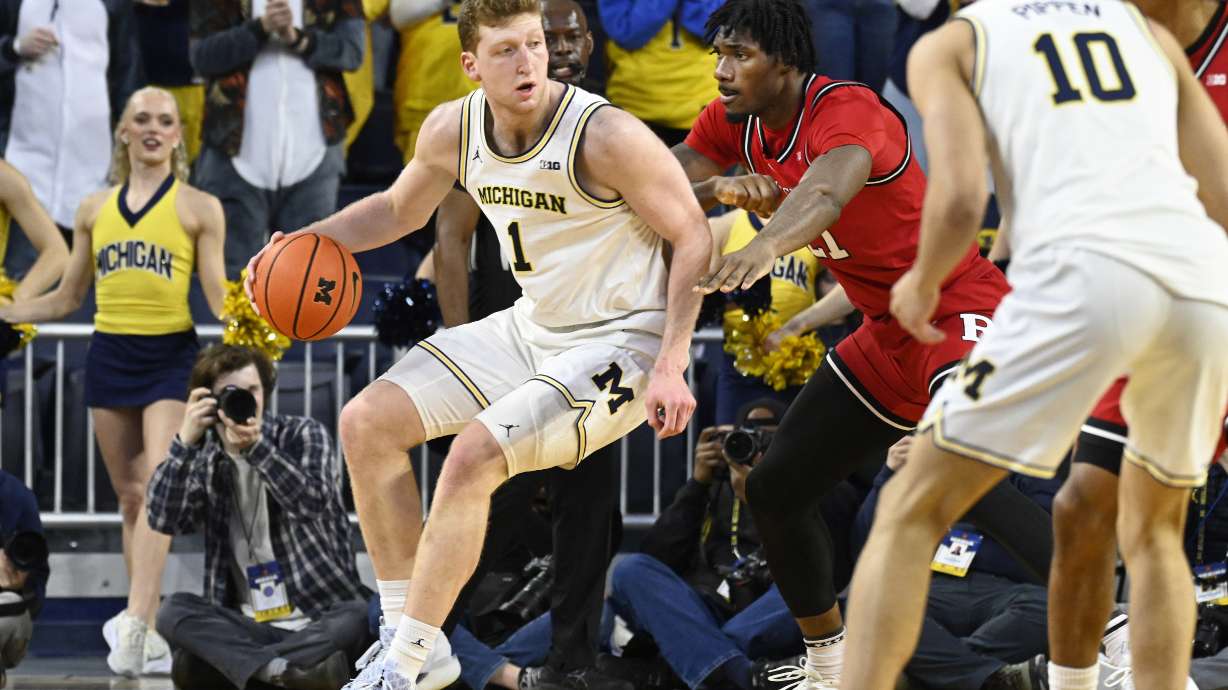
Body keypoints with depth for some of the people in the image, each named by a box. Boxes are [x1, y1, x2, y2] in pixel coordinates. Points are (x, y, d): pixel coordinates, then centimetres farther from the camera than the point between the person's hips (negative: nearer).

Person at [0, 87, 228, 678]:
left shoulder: (199, 208, 2)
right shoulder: (95, 209, 11)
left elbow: (218, 294, -2)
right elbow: (66, 300, 17)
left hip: (170, 357, -4)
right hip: (110, 356, 4)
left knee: (157, 485, -18)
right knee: (130, 495, 6)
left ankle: (135, 623, -26)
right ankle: (144, 628, 12)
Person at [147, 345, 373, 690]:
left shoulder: (304, 435, 2)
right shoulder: (204, 460, 8)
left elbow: (313, 502, -18)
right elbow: (163, 520, -8)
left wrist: (255, 446, -32)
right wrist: (185, 442, -18)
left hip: (321, 621, -2)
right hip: (246, 628, 2)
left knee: (359, 617, -34)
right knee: (174, 611, -26)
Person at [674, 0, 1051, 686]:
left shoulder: (846, 110, -25)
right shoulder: (734, 124, 2)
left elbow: (828, 189, -45)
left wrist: (767, 245, -66)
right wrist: (718, 187, -21)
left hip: (963, 311, -9)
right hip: (889, 334, 9)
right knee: (776, 487, 10)